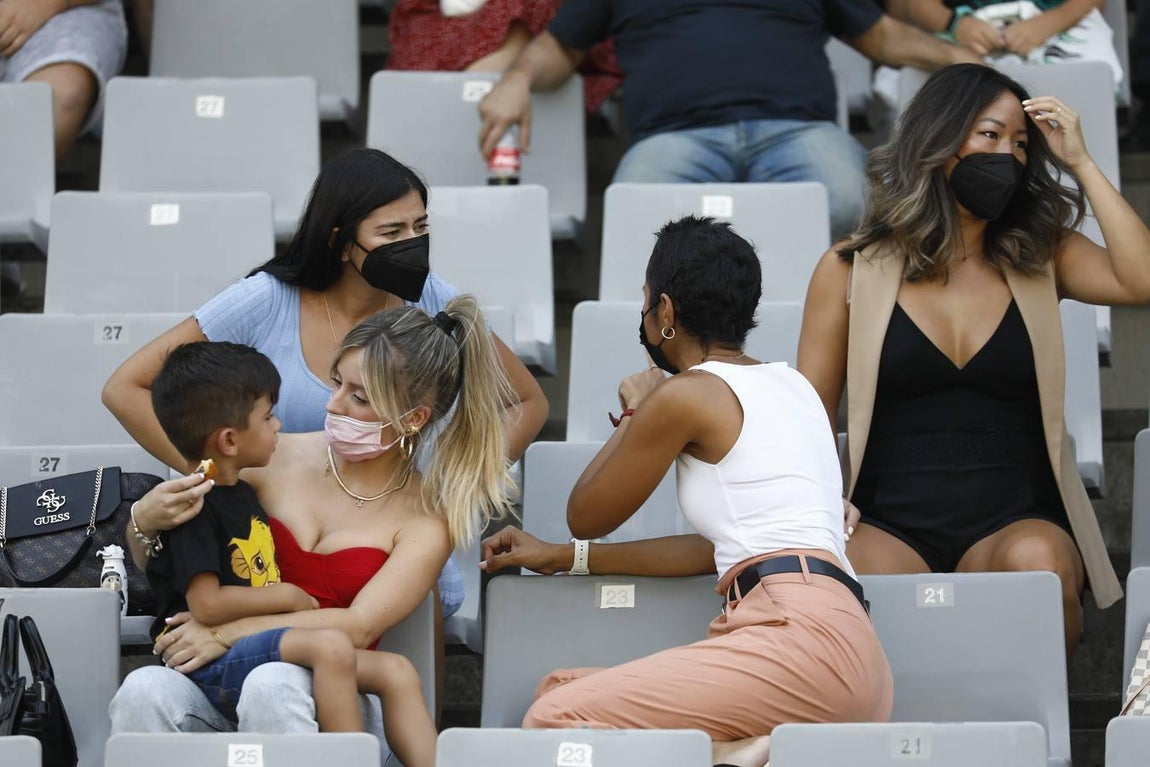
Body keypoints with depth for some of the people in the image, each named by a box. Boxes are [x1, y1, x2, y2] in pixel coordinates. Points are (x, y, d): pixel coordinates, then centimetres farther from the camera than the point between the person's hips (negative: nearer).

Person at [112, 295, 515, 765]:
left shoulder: (425, 520, 5)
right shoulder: (275, 457, 7)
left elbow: (359, 626, -9)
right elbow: (157, 567, 15)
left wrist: (227, 633, -15)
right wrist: (145, 523, -9)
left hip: (326, 694, -1)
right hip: (219, 681, 1)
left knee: (272, 685, -38)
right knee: (146, 690, -33)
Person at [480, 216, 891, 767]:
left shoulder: (687, 394, -2)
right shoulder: (789, 386, 24)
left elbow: (586, 515, 11)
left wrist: (634, 413, 28)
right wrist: (562, 557, 31)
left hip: (799, 638, -10)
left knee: (553, 720, -17)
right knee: (559, 688, 8)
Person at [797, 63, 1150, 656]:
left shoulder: (1041, 260, 14)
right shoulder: (851, 270, 10)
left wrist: (1080, 163, 1)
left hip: (1015, 522, 2)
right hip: (890, 525, -2)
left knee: (1036, 563, -35)